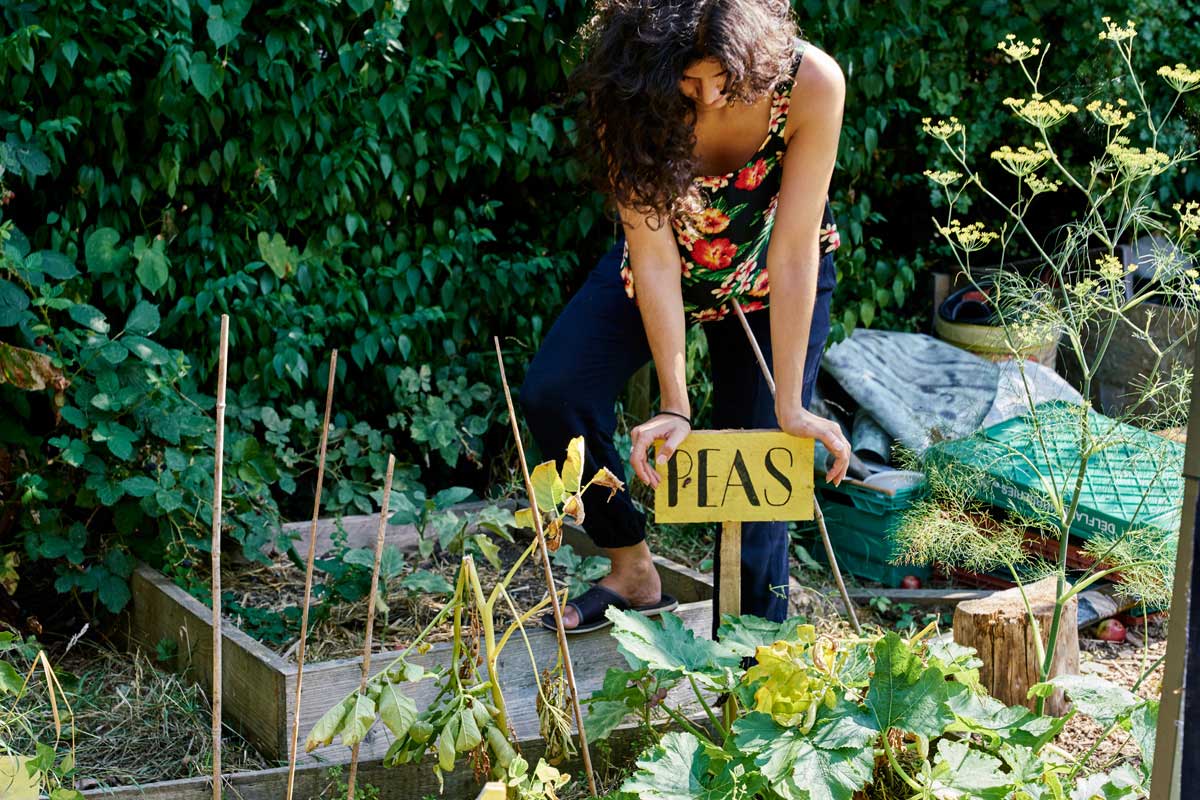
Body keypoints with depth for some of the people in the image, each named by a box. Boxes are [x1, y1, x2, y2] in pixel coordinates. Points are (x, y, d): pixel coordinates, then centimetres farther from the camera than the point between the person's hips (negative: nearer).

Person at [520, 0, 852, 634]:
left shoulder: (810, 82, -35)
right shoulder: (628, 99, -32)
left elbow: (793, 251, -31)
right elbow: (654, 254, -28)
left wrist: (789, 407, -28)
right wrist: (675, 407, -29)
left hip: (767, 282, -1)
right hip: (666, 267, 1)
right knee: (552, 394, -18)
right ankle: (633, 573, 2)